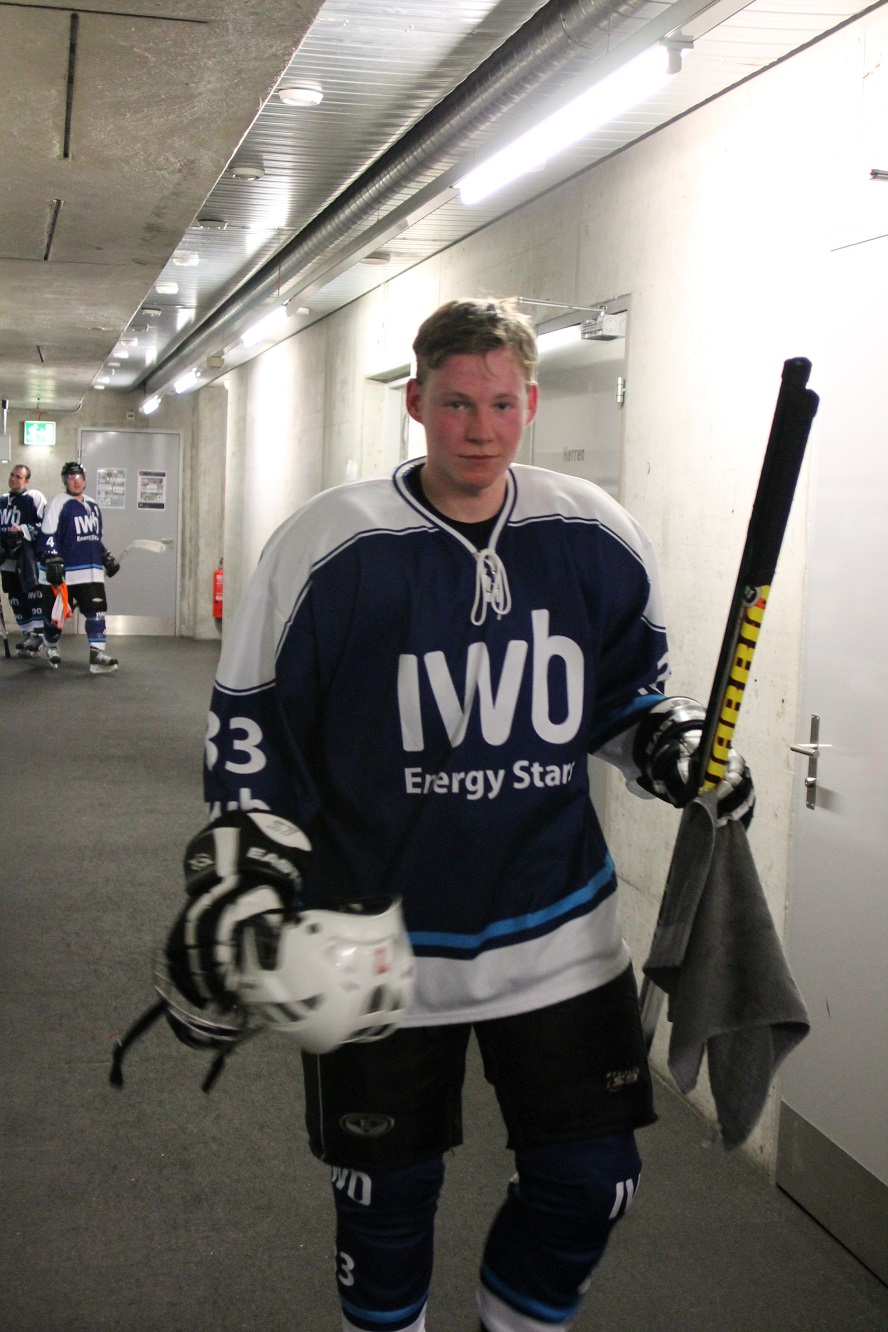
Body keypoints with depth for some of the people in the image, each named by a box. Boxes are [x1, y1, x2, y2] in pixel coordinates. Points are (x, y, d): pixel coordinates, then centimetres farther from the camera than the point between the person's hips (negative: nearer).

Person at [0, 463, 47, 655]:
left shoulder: (34, 498, -6)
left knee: (33, 595, -12)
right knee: (16, 599, 9)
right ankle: (27, 634, 18)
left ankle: (37, 635, -11)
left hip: (29, 558, -7)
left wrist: (23, 530, -19)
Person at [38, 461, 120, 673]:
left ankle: (97, 655, -11)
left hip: (91, 571, 6)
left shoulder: (93, 506, 17)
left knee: (96, 611, -8)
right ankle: (50, 647, 32)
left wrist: (107, 558, 24)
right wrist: (52, 562, -23)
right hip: (62, 574, -6)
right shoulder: (58, 503, -8)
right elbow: (48, 535, -16)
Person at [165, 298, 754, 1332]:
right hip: (377, 948, -2)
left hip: (560, 934, 3)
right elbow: (248, 731, -4)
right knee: (387, 1203, 12)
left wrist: (673, 747, -3)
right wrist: (232, 880, -10)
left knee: (590, 1184, 9)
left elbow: (628, 689, 15)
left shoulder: (598, 540, -1)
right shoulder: (329, 547, -12)